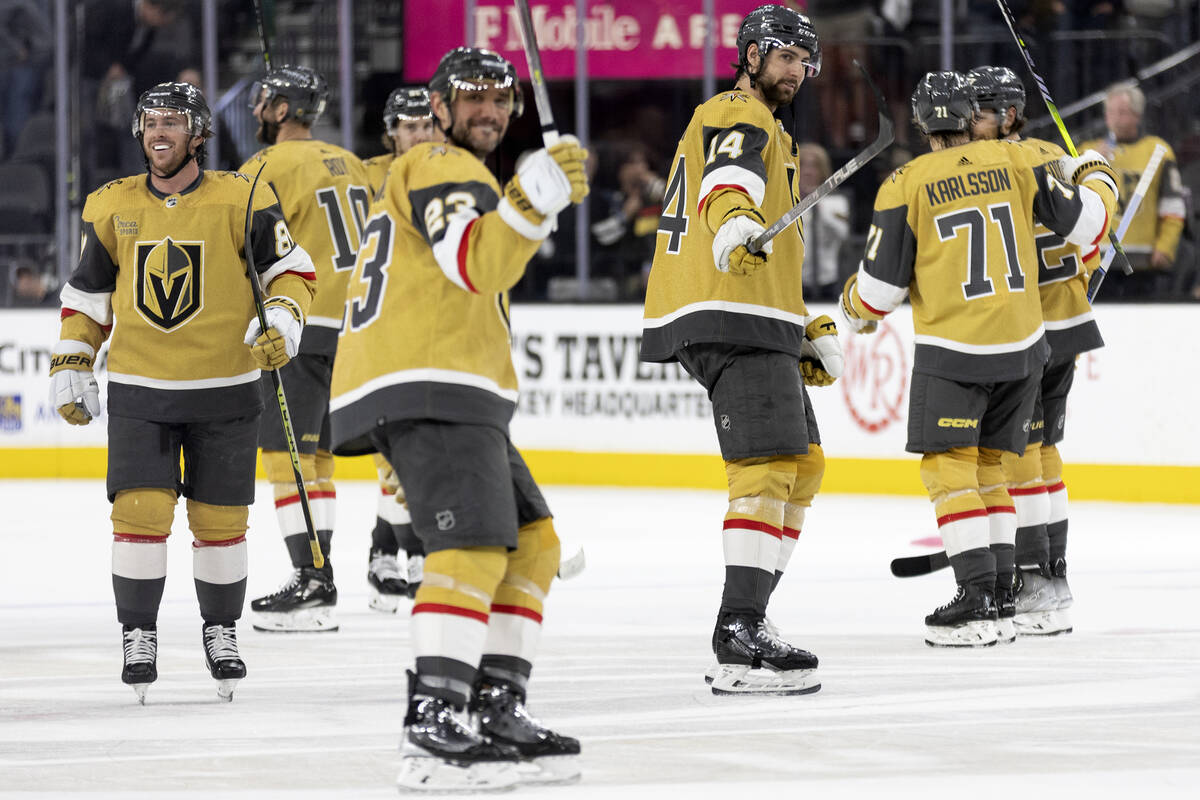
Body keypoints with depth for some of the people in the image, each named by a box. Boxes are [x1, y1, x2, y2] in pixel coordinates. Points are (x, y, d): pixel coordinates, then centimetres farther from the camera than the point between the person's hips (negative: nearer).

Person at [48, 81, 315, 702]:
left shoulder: (242, 200, -5)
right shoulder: (113, 208, 5)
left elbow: (291, 268, 1)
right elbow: (87, 296, 14)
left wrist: (283, 319, -16)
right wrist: (69, 367, 8)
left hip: (225, 393, -1)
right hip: (139, 393, 1)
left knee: (220, 520, 3)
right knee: (140, 509, -10)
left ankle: (221, 632, 22)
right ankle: (138, 634, 3)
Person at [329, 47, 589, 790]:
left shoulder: (455, 175, 29)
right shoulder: (442, 166, -4)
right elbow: (475, 261, -22)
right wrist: (531, 200, -34)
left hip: (451, 394, 11)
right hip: (429, 385, -11)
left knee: (532, 542, 12)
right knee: (474, 548, -22)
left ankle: (494, 712, 9)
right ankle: (434, 730, -33)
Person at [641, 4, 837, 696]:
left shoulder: (768, 132, 30)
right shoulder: (739, 116, -4)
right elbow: (729, 177, -29)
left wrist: (811, 330, 27)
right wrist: (734, 220, -51)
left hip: (760, 324, 11)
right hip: (730, 320, -11)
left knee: (801, 464, 17)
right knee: (768, 465, -19)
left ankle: (745, 622, 20)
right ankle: (740, 644, -27)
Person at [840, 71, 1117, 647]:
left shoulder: (906, 185, -7)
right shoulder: (1013, 161, 1)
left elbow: (882, 285, -5)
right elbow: (1084, 221, 6)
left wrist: (856, 308, 19)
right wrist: (1097, 177, 28)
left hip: (951, 351, -4)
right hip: (1020, 345, 4)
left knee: (949, 469, -2)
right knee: (989, 467, 16)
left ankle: (976, 603, -13)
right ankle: (1001, 594, 14)